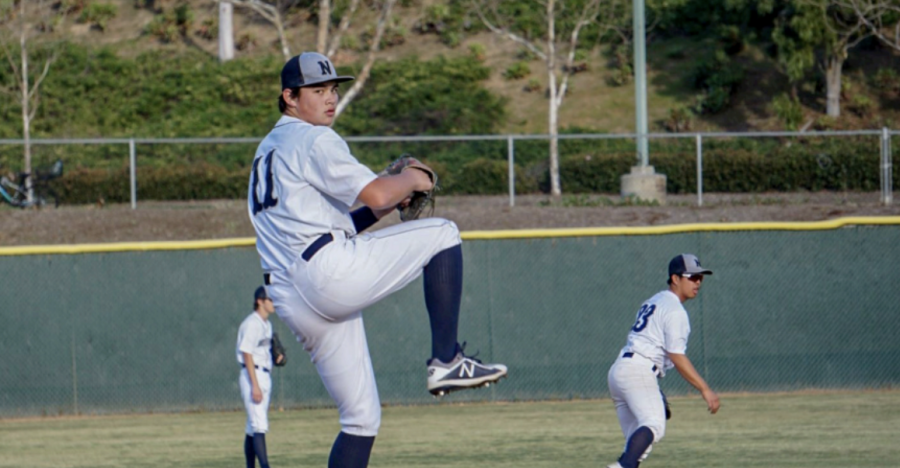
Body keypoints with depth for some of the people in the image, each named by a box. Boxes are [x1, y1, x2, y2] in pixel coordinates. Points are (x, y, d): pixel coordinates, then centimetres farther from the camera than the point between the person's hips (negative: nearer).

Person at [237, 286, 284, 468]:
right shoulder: (251, 323, -12)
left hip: (265, 376, 10)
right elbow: (247, 354, -17)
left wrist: (277, 356, 4)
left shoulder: (267, 324, 16)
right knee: (259, 425, -16)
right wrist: (255, 385, -22)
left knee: (253, 426, 11)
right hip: (253, 376, -10)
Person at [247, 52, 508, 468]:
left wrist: (381, 209, 21)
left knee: (361, 419, 10)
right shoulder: (313, 140, -1)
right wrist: (410, 179, 8)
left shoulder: (267, 150, 29)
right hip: (329, 272, -9)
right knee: (442, 234, -2)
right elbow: (376, 194, -13)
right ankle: (446, 362, -8)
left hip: (291, 303, 9)